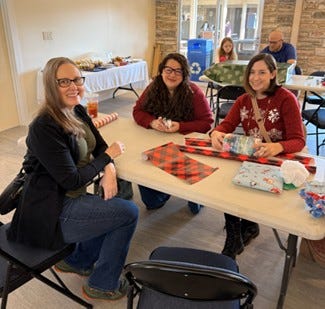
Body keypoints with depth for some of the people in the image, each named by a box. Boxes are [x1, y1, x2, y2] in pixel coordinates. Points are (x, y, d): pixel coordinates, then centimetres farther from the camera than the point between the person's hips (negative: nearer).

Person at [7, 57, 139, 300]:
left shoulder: (77, 111, 3)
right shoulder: (45, 127, -24)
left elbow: (100, 145, 7)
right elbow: (71, 180, -23)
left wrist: (109, 170, -14)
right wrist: (108, 156, -13)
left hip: (70, 199, 8)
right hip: (52, 213, -8)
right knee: (129, 213, -9)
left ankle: (76, 261, 28)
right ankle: (102, 285, 11)